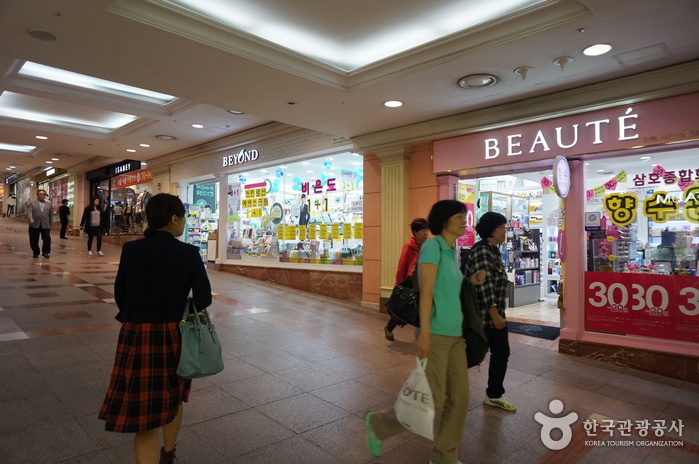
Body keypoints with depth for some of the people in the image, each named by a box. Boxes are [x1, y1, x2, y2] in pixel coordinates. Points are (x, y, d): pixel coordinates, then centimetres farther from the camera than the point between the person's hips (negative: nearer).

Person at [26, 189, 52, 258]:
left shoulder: (49, 204, 17)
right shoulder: (31, 203, 9)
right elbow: (29, 212, -7)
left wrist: (50, 225, 16)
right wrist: (30, 218, -27)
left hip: (45, 225, 1)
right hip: (34, 225, -1)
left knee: (47, 239, -9)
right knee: (34, 240, 4)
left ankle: (45, 252, 5)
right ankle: (36, 253, 20)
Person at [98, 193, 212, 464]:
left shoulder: (131, 250, -5)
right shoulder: (188, 253, -11)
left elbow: (120, 295, 4)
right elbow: (204, 299, -10)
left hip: (136, 336, 0)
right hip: (173, 335, 0)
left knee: (144, 415, 8)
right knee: (172, 398, 26)